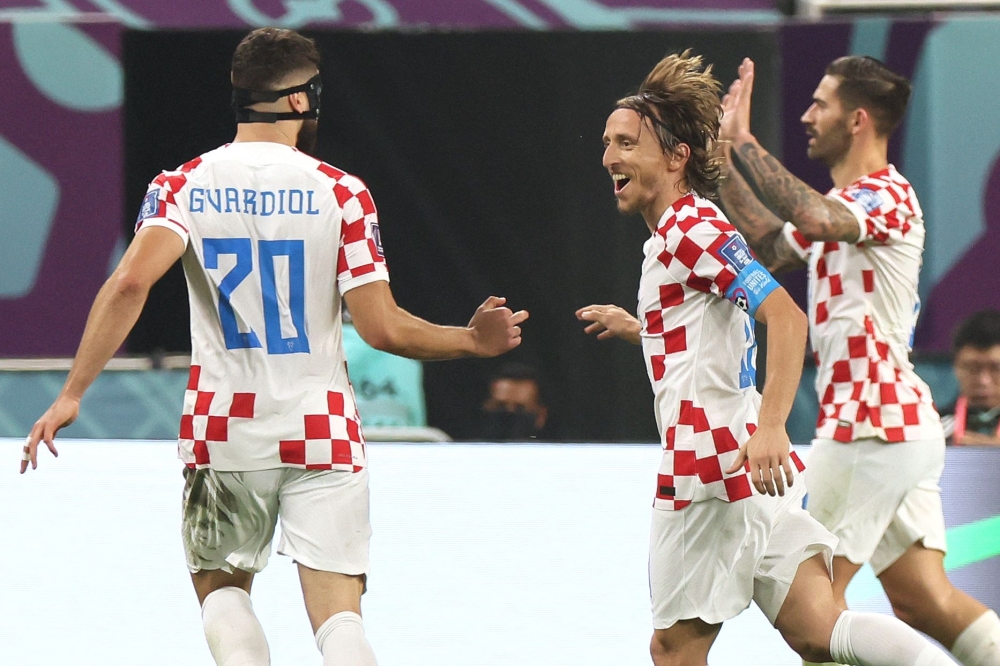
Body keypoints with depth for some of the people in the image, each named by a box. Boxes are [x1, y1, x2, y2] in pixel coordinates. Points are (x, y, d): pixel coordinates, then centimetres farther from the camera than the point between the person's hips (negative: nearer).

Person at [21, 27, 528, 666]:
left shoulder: (184, 185, -1)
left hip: (223, 429, 1)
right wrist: (473, 341, 9)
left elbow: (130, 284, -18)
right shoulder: (341, 192, -4)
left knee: (222, 587, 21)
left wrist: (72, 394, -15)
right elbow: (383, 328, -8)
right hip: (321, 432, -1)